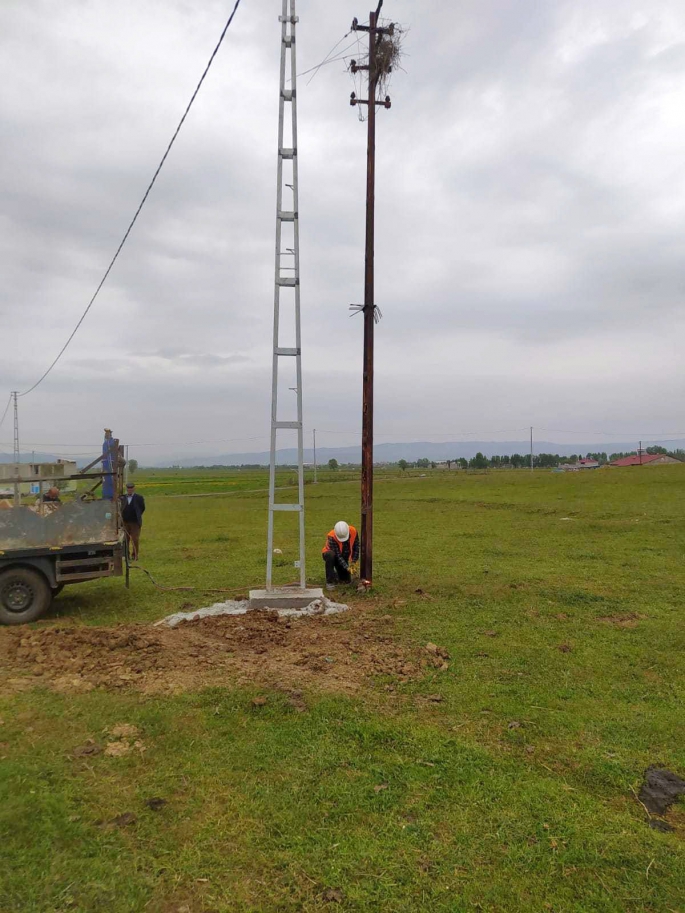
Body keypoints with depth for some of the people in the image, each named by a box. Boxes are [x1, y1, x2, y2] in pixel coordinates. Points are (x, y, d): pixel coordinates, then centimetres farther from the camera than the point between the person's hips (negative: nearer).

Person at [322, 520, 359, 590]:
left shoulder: (353, 531, -23)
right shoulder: (331, 537, -34)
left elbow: (356, 547, -9)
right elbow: (337, 555, -33)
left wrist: (353, 562, -14)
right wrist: (347, 567, -37)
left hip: (344, 557, 4)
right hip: (331, 555, -4)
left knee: (347, 580, -2)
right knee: (331, 555, -40)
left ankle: (336, 573, 30)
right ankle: (329, 581, -27)